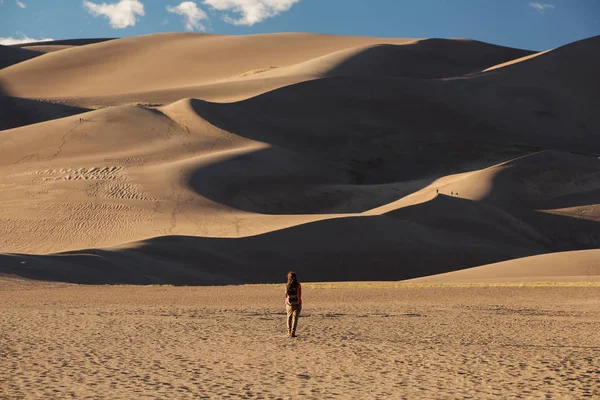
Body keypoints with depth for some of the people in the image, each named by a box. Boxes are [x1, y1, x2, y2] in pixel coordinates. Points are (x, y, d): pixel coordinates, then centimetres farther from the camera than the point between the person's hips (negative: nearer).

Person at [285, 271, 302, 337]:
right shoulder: (298, 285, -9)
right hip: (297, 304, -2)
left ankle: (289, 332, 26)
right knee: (295, 318, -1)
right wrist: (300, 304, 6)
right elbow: (299, 295, -5)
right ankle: (292, 333, -8)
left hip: (289, 304, 2)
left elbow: (286, 295, 2)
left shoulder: (287, 285, -4)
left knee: (289, 318, 18)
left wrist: (286, 304, 14)